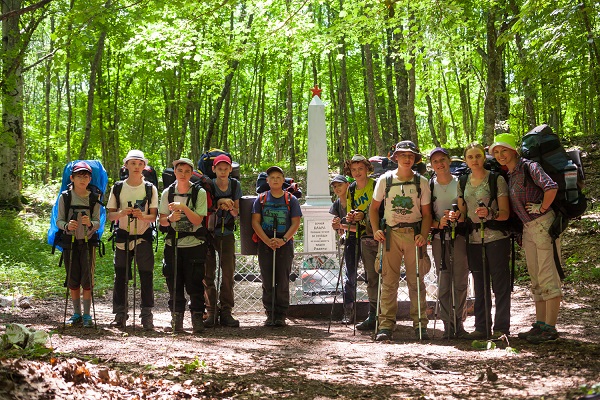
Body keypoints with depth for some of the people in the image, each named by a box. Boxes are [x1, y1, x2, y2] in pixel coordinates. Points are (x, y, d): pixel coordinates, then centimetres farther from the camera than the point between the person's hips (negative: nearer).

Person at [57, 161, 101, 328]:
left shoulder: (94, 198, 2)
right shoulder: (65, 197, 1)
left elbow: (98, 223, -2)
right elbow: (59, 220, 1)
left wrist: (90, 223, -24)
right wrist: (67, 225, -21)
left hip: (88, 241, -1)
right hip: (70, 241, 1)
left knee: (87, 279, -4)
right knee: (72, 280, 5)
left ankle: (87, 315, 4)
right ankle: (76, 314, 17)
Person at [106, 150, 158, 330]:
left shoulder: (150, 189, 3)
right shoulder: (117, 188, 6)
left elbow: (154, 216, 0)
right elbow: (110, 215, 5)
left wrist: (143, 216, -21)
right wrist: (122, 213, -16)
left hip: (144, 236, -1)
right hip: (123, 236, 1)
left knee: (146, 276, -4)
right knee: (120, 276, 3)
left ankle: (147, 315, 0)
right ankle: (120, 315, 11)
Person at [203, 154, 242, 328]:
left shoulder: (235, 185, 2)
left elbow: (236, 212, 7)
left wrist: (231, 208, -16)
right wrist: (219, 204, -20)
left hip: (226, 234, 2)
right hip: (208, 233, -2)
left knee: (228, 273, -2)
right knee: (208, 273, -2)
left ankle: (226, 312, 3)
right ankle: (211, 312, 3)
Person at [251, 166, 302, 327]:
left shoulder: (291, 200, 5)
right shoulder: (261, 199, 7)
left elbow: (295, 223, 0)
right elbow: (255, 222, 1)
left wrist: (283, 239, -15)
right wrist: (268, 241, -12)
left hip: (285, 245, -1)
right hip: (265, 245, 1)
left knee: (283, 282, -1)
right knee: (267, 282, 3)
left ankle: (281, 315, 4)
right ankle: (270, 314, 9)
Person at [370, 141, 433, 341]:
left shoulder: (421, 182, 4)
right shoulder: (385, 180, 4)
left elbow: (426, 213, 5)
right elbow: (374, 208, 11)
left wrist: (423, 235, -10)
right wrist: (376, 230, -4)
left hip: (414, 233, 0)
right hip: (390, 233, 0)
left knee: (416, 281, 3)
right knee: (389, 280, -1)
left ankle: (420, 324, 9)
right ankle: (386, 325, 1)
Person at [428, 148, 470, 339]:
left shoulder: (460, 183, 6)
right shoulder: (429, 186, 9)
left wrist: (458, 214, -14)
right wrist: (438, 223, -11)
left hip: (459, 235, -1)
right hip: (439, 238, 1)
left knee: (460, 281, -3)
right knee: (443, 282, -1)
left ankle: (459, 323, 4)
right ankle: (447, 324, 3)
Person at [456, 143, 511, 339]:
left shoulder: (497, 179, -4)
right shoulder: (463, 182, 11)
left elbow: (505, 213, -7)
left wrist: (490, 213, -27)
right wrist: (455, 217, -5)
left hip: (496, 237, -5)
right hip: (474, 239, 5)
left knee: (500, 283, -2)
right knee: (480, 285, 10)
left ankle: (501, 328, 3)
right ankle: (481, 327, 17)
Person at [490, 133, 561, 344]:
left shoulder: (529, 167, -14)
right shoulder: (509, 175, 12)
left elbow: (551, 187, -29)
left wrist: (542, 208, -18)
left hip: (544, 225, -9)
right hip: (528, 229, 9)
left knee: (548, 278, -6)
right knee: (536, 280, 12)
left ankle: (550, 328, -3)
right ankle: (540, 324, 19)